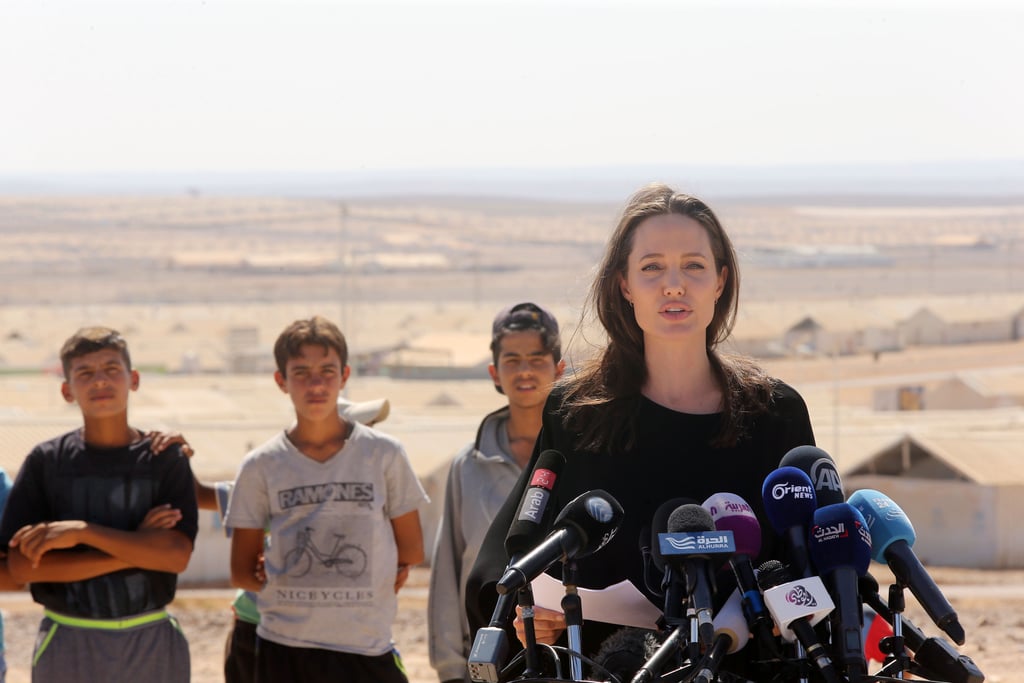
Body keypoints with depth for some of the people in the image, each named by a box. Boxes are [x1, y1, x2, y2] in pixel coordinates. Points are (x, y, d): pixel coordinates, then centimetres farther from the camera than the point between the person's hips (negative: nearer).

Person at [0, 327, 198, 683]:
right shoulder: (45, 462, -1)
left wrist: (82, 531, -19)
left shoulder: (166, 459, 0)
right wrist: (133, 550, -14)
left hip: (152, 643, 1)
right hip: (68, 648, 0)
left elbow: (176, 556, -12)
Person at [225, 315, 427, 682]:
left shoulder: (384, 455, 3)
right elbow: (242, 572, 8)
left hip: (367, 648, -1)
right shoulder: (261, 466, 3)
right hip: (283, 652, 1)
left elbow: (411, 551, 8)